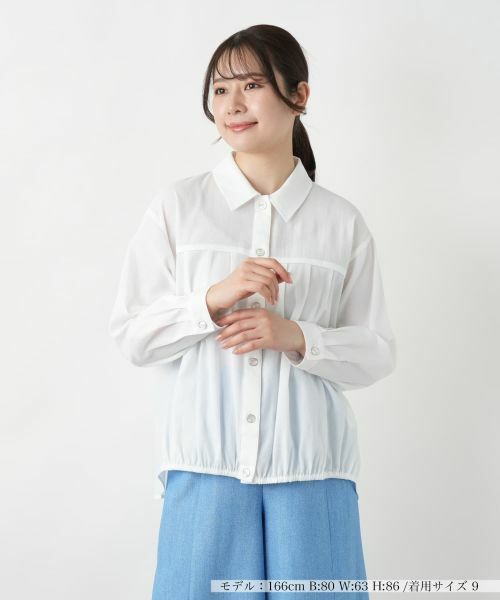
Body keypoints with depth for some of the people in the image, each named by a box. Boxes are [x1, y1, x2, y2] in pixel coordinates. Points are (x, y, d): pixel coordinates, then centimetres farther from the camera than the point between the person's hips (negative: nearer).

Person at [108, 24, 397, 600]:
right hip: (206, 465, 0)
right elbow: (131, 335, 2)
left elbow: (376, 352, 6)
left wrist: (297, 336, -12)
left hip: (311, 469, 1)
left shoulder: (342, 222, 5)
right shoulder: (178, 205, 4)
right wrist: (213, 300, -14)